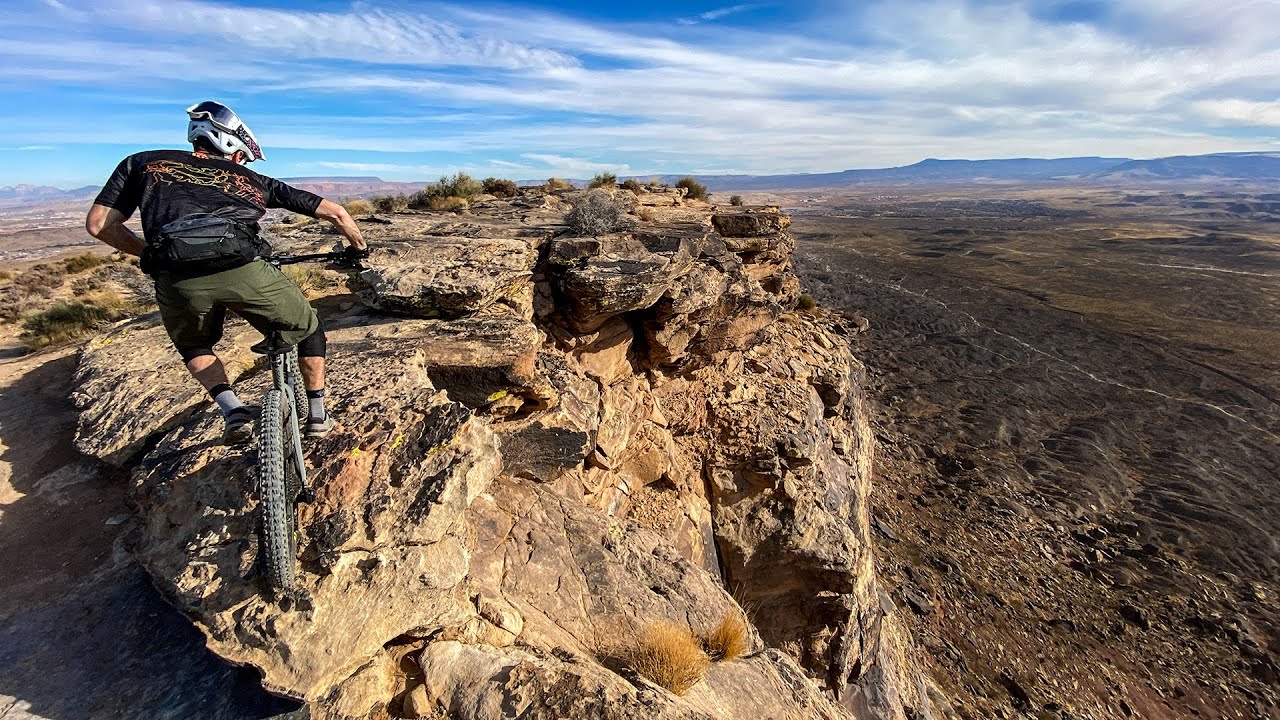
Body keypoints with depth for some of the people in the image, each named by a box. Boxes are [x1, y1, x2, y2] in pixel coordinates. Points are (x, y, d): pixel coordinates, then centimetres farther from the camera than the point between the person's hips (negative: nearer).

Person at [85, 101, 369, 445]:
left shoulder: (145, 162, 28)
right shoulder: (252, 180, 27)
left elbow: (98, 224, 22)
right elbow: (334, 211, 26)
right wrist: (358, 247, 41)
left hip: (179, 281, 2)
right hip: (243, 271, -1)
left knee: (194, 347, 34)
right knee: (308, 329, 26)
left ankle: (232, 409, 13)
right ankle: (317, 416, 30)